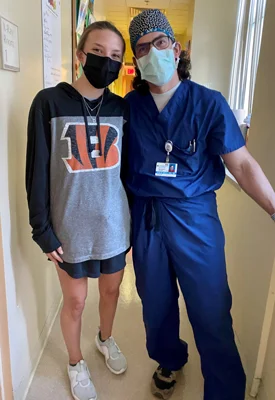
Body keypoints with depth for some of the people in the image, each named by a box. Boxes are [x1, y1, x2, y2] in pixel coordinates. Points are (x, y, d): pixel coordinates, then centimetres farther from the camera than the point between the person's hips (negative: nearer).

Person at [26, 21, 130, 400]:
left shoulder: (123, 108, 0)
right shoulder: (49, 102, -9)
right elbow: (37, 172, -7)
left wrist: (134, 217, 8)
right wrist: (43, 230, -8)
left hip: (114, 224, 3)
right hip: (71, 228, -3)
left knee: (112, 290, 20)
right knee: (75, 302, 13)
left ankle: (106, 339, 51)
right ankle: (76, 363, 42)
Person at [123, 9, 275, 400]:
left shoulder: (208, 102, -5)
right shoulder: (130, 106, 2)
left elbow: (241, 163, -7)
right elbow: (116, 160, 7)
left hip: (194, 215, -2)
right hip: (144, 216, 3)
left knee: (211, 311, 3)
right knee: (156, 301, 19)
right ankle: (169, 360, 48)